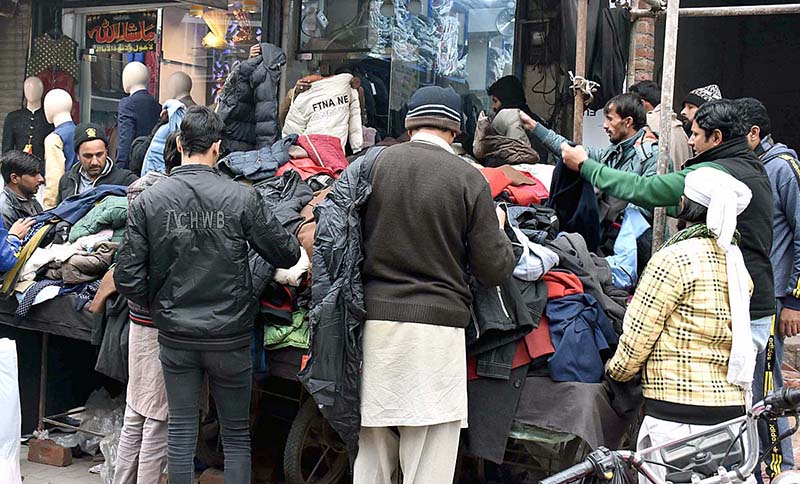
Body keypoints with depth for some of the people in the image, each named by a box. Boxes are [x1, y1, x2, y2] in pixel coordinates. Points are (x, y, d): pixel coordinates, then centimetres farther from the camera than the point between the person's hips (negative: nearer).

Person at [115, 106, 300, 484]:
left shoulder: (147, 201, -4)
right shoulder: (242, 198, -10)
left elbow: (128, 278, -5)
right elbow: (287, 256, -4)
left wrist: (155, 306, 13)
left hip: (175, 337, 2)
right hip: (230, 337, -1)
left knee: (180, 429, 12)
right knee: (236, 435, 11)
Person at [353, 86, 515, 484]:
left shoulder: (373, 164, 2)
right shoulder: (470, 179, -3)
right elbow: (496, 271, 0)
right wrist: (498, 227, 19)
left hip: (376, 317, 3)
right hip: (438, 324, -3)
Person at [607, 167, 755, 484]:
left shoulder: (676, 258, -12)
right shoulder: (736, 261, 12)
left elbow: (638, 333, -8)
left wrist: (616, 371, 9)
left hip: (679, 411, -8)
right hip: (731, 407, 8)